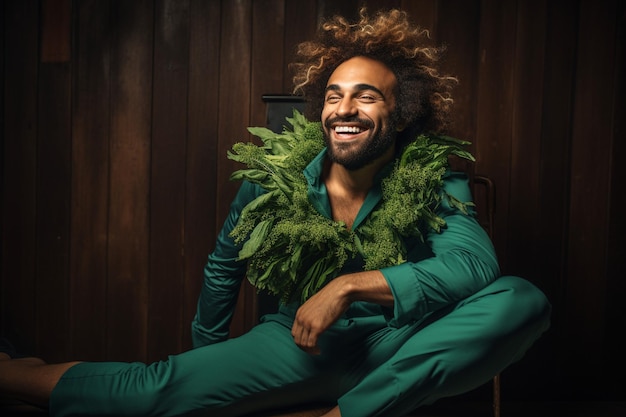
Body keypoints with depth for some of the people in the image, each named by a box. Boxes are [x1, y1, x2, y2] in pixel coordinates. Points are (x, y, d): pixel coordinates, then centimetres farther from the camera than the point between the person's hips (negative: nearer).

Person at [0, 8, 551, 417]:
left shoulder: (434, 186, -10)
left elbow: (475, 263, -28)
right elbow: (225, 265, 9)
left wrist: (348, 286, -31)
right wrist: (208, 351, 21)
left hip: (402, 356, 0)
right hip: (299, 343, 1)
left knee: (522, 300, -27)